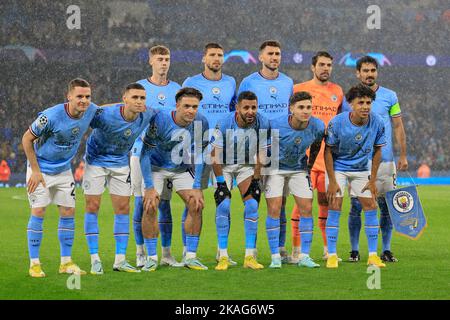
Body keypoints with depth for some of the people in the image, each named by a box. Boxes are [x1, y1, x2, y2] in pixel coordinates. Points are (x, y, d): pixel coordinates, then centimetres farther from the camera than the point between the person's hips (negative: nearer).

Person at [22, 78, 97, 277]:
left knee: (68, 212, 3)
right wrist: (35, 170, -17)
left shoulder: (91, 111, -13)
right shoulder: (51, 116, -29)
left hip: (64, 170, 5)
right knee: (38, 212, -8)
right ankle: (34, 263, -2)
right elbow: (27, 139, -17)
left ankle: (66, 262, 12)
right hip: (41, 169, -5)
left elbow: (103, 110, 16)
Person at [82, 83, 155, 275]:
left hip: (120, 163, 4)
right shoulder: (104, 115, -31)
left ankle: (120, 260, 8)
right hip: (96, 160, -4)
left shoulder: (147, 115, -16)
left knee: (123, 208, 2)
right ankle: (95, 260, 2)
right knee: (92, 207, -5)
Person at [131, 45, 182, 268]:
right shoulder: (139, 87, 3)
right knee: (141, 202, -2)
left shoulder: (177, 89, 10)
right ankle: (141, 253, 5)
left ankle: (166, 253, 7)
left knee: (165, 202, 3)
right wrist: (146, 135, -15)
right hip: (142, 152, -2)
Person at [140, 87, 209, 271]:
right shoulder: (160, 120, -29)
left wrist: (196, 187, -9)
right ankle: (151, 258, -8)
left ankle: (191, 257, -1)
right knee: (150, 207, -19)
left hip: (182, 169, 3)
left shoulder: (201, 123, -18)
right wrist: (149, 187, -25)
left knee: (196, 204, -11)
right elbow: (145, 154, -22)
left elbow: (198, 156, -5)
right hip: (156, 167, -3)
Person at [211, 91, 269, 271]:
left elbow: (261, 154, -9)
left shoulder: (262, 124, -20)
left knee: (252, 205, -11)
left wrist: (255, 180, -10)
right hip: (224, 166, -2)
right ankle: (223, 257, -9)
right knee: (224, 205, -14)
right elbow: (215, 155, -17)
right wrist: (220, 182, -17)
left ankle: (250, 257, -7)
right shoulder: (224, 124, -25)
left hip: (247, 166, 2)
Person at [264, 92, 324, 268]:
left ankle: (304, 256, 5)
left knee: (307, 208, -3)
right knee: (274, 209, -10)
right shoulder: (275, 125, -28)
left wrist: (310, 165, 10)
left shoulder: (318, 126, -17)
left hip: (299, 169, 3)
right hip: (275, 167, -3)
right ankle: (275, 257, -2)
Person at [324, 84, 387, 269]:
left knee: (371, 207, -2)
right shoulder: (337, 123, -24)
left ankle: (373, 255, 5)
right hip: (338, 168, -3)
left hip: (362, 169, 3)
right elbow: (328, 151, -13)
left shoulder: (377, 123, -17)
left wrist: (373, 180, -2)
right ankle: (332, 255, -4)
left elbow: (377, 150, -2)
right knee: (334, 208, -10)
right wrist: (332, 181, -15)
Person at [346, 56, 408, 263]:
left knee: (386, 206, 0)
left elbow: (398, 127, 8)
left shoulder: (389, 96, 6)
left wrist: (403, 156, 1)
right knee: (356, 207, -2)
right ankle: (354, 250, 5)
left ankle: (386, 250, 7)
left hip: (384, 160, 1)